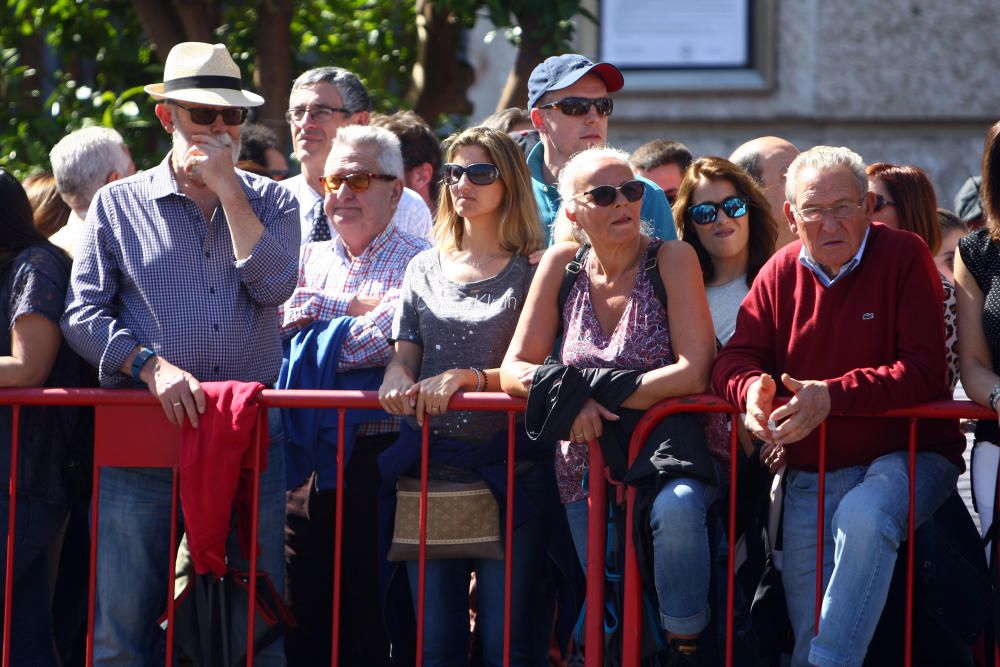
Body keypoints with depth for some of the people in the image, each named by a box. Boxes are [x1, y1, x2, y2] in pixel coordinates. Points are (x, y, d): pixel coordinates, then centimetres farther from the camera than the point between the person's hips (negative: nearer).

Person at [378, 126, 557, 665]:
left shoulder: (532, 272, 2)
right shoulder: (425, 269, 16)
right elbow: (405, 354, 15)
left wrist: (468, 377, -18)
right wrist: (395, 377, -8)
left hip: (511, 464, -4)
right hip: (432, 464, 4)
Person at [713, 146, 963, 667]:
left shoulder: (904, 258, -6)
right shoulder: (781, 273, 8)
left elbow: (923, 371, -15)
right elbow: (735, 359, 7)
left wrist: (832, 397, -28)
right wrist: (753, 388, -20)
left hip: (906, 454, -4)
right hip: (810, 472, 5)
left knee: (863, 516, -37)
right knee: (805, 625, -6)